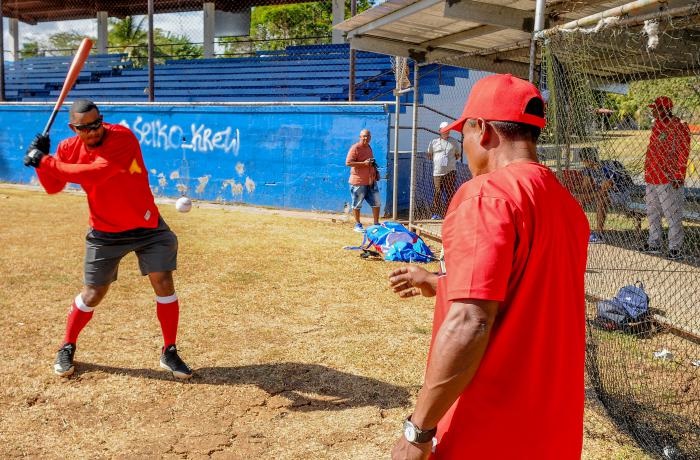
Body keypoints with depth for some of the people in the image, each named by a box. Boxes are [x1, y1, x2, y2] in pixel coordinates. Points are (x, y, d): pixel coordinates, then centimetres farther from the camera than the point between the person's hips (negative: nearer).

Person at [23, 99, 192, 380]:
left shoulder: (122, 138, -21)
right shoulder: (68, 149, -4)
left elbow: (94, 174, -33)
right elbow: (52, 187, 5)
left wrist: (47, 161, -27)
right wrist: (41, 162, -12)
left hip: (147, 227, -2)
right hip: (105, 233, 3)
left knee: (164, 283, -6)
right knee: (93, 294, 7)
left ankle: (169, 353, 10)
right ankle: (67, 348, 31)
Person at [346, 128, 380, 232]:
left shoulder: (369, 148, 15)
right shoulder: (355, 148, -11)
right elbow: (348, 163, -20)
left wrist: (375, 171, 11)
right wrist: (364, 163, -24)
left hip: (371, 180, 8)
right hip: (358, 182, -8)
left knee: (376, 202, 9)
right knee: (357, 204, 4)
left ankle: (376, 224, 19)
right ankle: (357, 225, 16)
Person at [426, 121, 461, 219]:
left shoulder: (454, 142, 10)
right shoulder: (434, 142, 10)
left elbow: (458, 155, 19)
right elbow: (429, 155, 20)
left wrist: (452, 160, 7)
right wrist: (435, 161, 8)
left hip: (450, 171, 0)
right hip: (437, 171, 0)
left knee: (450, 193, -3)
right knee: (437, 193, -1)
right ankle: (436, 213, 6)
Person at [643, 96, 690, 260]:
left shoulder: (679, 126, -11)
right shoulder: (656, 125, 15)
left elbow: (683, 153, -15)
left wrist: (678, 176, -19)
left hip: (669, 179, -9)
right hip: (651, 178, 9)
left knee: (672, 215, -3)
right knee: (652, 213, 16)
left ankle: (675, 248, 3)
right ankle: (654, 243, 27)